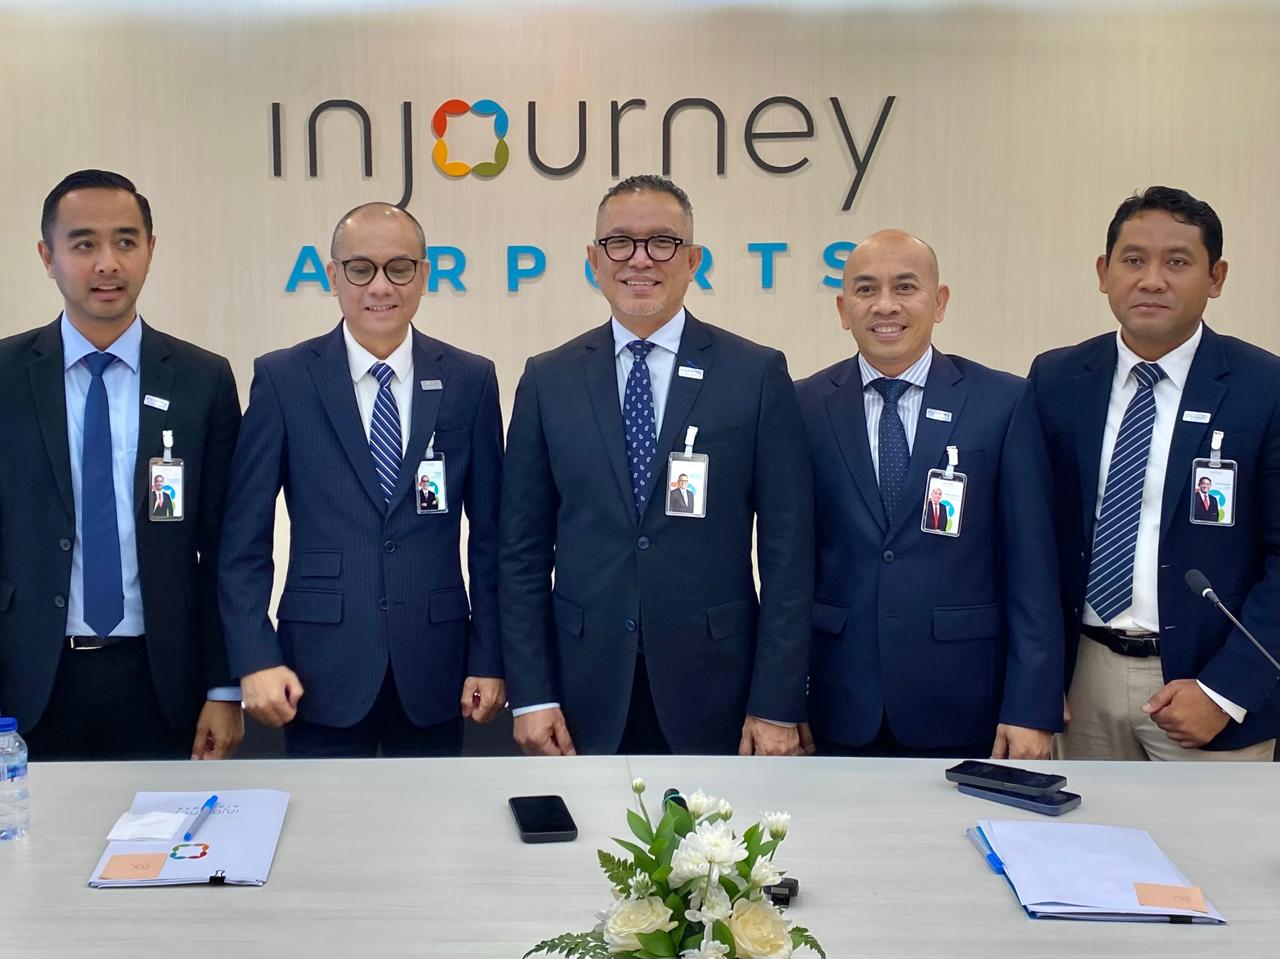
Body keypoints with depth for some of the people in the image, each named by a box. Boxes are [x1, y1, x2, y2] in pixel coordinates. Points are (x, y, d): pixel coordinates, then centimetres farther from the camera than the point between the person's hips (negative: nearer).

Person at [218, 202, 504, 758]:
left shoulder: (470, 380, 2)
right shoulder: (282, 379, -1)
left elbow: (490, 533, 5)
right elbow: (244, 536, -1)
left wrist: (489, 657, 2)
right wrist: (255, 658, -9)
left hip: (434, 669, 1)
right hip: (321, 669, -1)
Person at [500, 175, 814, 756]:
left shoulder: (757, 374, -1)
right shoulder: (548, 380, 4)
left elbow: (787, 551, -3)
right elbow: (523, 550, 4)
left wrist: (778, 705, -7)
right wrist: (531, 695, -2)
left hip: (712, 692, -1)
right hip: (586, 694, 1)